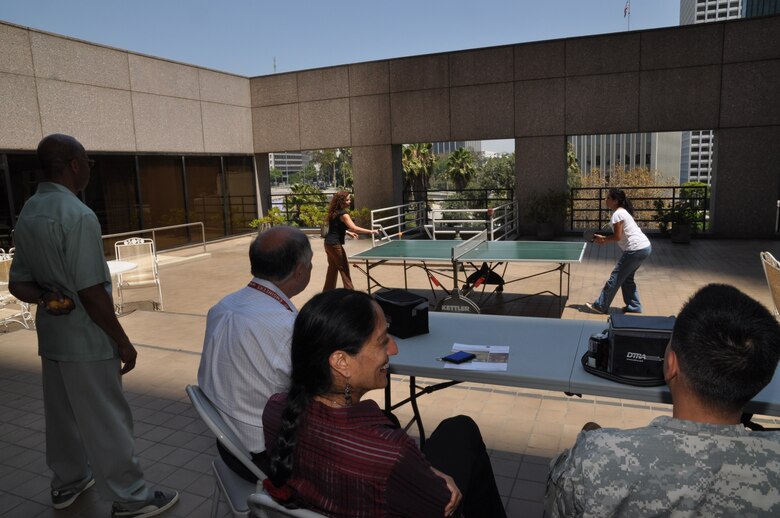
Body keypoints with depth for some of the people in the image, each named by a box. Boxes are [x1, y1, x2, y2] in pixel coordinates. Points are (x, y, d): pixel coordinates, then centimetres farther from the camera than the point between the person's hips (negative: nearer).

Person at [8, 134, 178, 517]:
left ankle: (67, 482, 38)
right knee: (106, 420, 3)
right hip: (86, 340, -8)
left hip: (50, 335, 8)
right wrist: (123, 342, -14)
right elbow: (92, 294, -23)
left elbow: (18, 283, 11)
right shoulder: (78, 216, -22)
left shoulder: (27, 213, 6)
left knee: (62, 414, 21)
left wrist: (46, 296, -7)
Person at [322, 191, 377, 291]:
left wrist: (348, 233, 15)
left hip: (329, 243, 9)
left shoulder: (335, 212, 10)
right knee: (344, 267, 0)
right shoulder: (343, 214, -17)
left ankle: (327, 291, 23)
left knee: (333, 267, 17)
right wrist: (370, 231, -27)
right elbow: (354, 228, -28)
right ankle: (349, 290, 5)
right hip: (335, 244, -9)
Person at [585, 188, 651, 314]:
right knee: (626, 278, 19)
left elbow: (617, 237, -17)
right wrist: (604, 239, 11)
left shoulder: (617, 214, -14)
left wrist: (602, 239, -2)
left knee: (615, 278, -2)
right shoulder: (623, 211, 17)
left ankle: (600, 306, 5)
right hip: (645, 247, 10)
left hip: (636, 249, -10)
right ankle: (634, 306, 22)